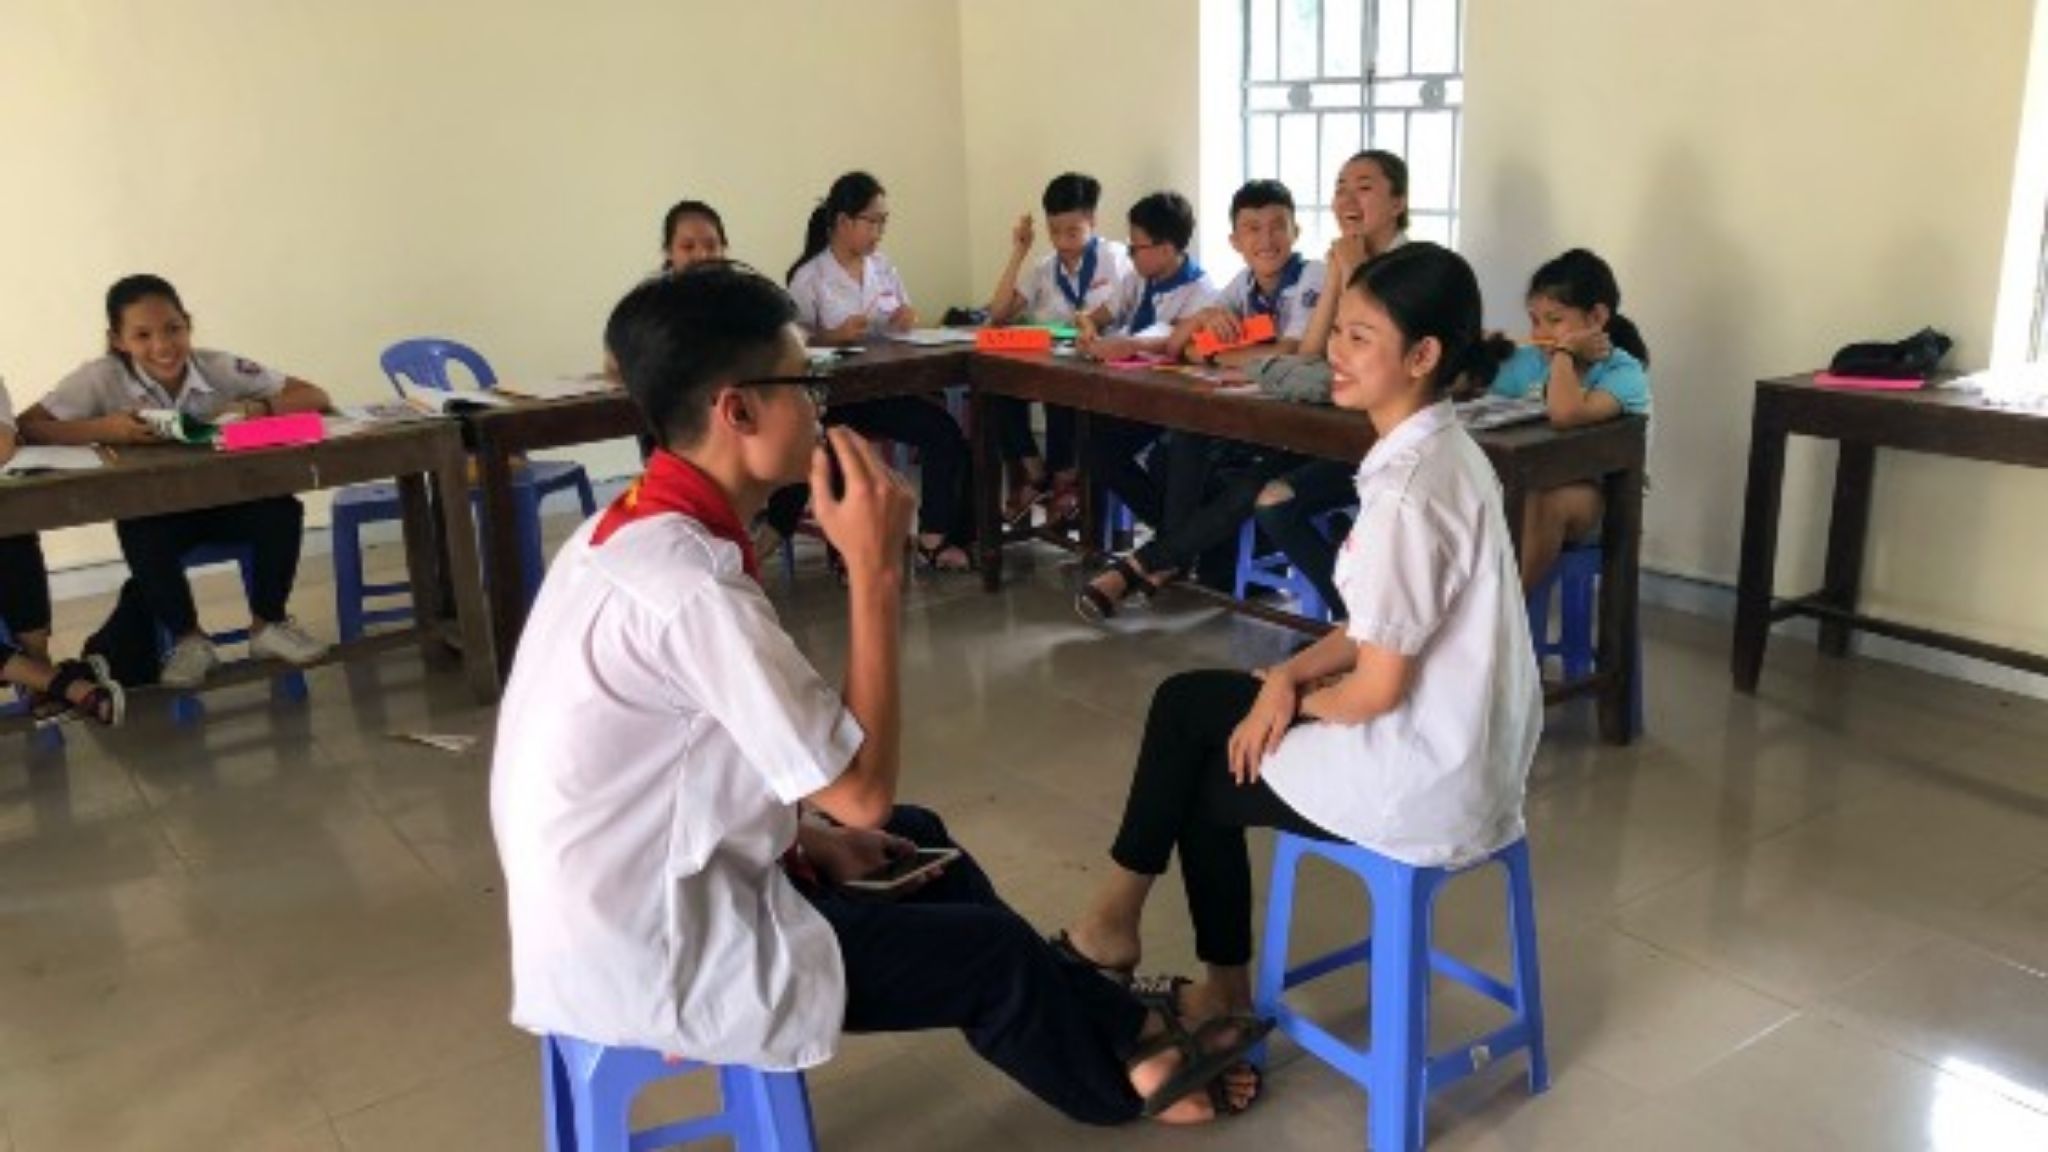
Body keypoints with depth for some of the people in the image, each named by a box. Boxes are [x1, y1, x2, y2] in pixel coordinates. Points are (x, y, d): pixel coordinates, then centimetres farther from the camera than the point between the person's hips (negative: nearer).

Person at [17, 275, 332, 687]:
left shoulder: (220, 368, -12)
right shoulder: (102, 379, -14)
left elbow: (315, 397, -13)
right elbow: (27, 426, -19)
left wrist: (257, 408, -31)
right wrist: (104, 429, -32)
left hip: (228, 499, 1)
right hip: (154, 511, -1)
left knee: (282, 510, -27)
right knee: (139, 535, -33)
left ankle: (268, 624, -2)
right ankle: (188, 639, -6)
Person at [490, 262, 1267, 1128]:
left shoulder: (631, 529, 0)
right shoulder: (693, 585, -29)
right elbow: (864, 789, -24)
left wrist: (800, 831, 6)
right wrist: (876, 569, -23)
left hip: (615, 908, 9)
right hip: (652, 960, -9)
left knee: (918, 841, 20)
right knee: (993, 954, 6)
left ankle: (1118, 1031, 33)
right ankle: (1127, 1071, 36)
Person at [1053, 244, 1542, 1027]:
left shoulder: (1406, 491, -25)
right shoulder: (1442, 452, 5)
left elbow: (1378, 689, -22)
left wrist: (1298, 700, -2)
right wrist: (1289, 675, -1)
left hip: (1422, 780, -9)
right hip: (1459, 749, 9)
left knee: (1206, 776, 10)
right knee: (1188, 703, 13)